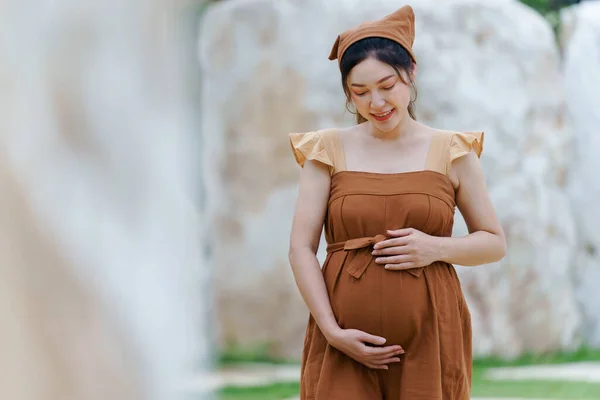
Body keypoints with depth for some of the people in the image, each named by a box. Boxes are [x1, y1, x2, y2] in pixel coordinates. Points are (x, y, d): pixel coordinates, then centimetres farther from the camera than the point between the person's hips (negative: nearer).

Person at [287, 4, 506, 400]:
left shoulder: (451, 152, 6)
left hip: (428, 337, 0)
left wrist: (436, 248, -9)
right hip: (347, 342, 0)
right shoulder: (329, 150, 5)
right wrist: (332, 331, -11)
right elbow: (301, 247, 0)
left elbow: (495, 243, 11)